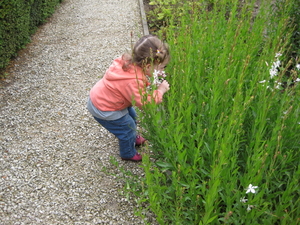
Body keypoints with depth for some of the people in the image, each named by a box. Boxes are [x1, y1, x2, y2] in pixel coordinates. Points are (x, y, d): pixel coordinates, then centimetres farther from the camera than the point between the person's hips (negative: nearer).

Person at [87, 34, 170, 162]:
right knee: (128, 129, 8)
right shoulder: (133, 82, -39)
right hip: (104, 110, -9)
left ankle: (133, 139, 54)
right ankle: (128, 154, 36)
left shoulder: (130, 62, -13)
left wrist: (152, 83, -9)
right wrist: (160, 91, -20)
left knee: (131, 116, 26)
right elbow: (143, 102, -28)